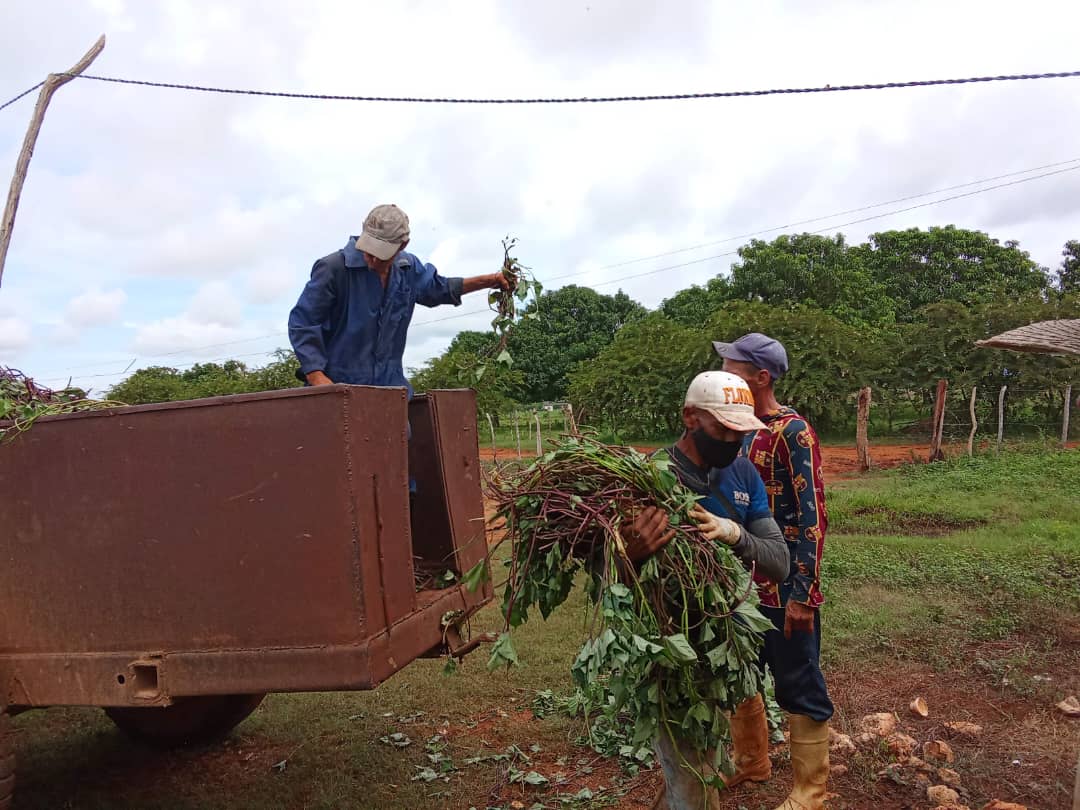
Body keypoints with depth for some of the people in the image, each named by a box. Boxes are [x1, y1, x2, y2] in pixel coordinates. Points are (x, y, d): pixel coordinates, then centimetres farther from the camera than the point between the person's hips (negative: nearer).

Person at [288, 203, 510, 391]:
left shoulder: (409, 268, 5)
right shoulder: (333, 268, -14)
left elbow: (437, 288, 28)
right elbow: (302, 323, -10)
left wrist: (489, 281, 25)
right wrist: (316, 375, -18)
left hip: (389, 385, 6)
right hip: (337, 387, -6)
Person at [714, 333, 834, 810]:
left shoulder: (792, 432, -16)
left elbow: (812, 516, -18)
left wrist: (801, 593, -19)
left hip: (784, 587, -8)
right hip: (743, 583, 8)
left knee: (799, 689, 7)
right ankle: (750, 762, 42)